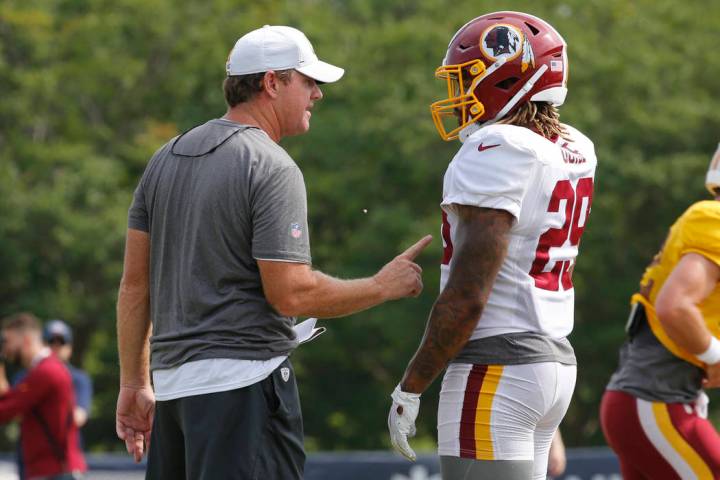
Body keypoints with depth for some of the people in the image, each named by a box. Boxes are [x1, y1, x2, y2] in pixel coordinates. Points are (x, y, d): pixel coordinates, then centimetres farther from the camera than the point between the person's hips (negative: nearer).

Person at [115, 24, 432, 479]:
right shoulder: (274, 169, -11)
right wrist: (383, 286, -3)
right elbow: (291, 294, -16)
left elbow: (135, 283, 14)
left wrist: (135, 383, 19)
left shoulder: (167, 158, 13)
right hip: (243, 380, -8)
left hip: (172, 378, 8)